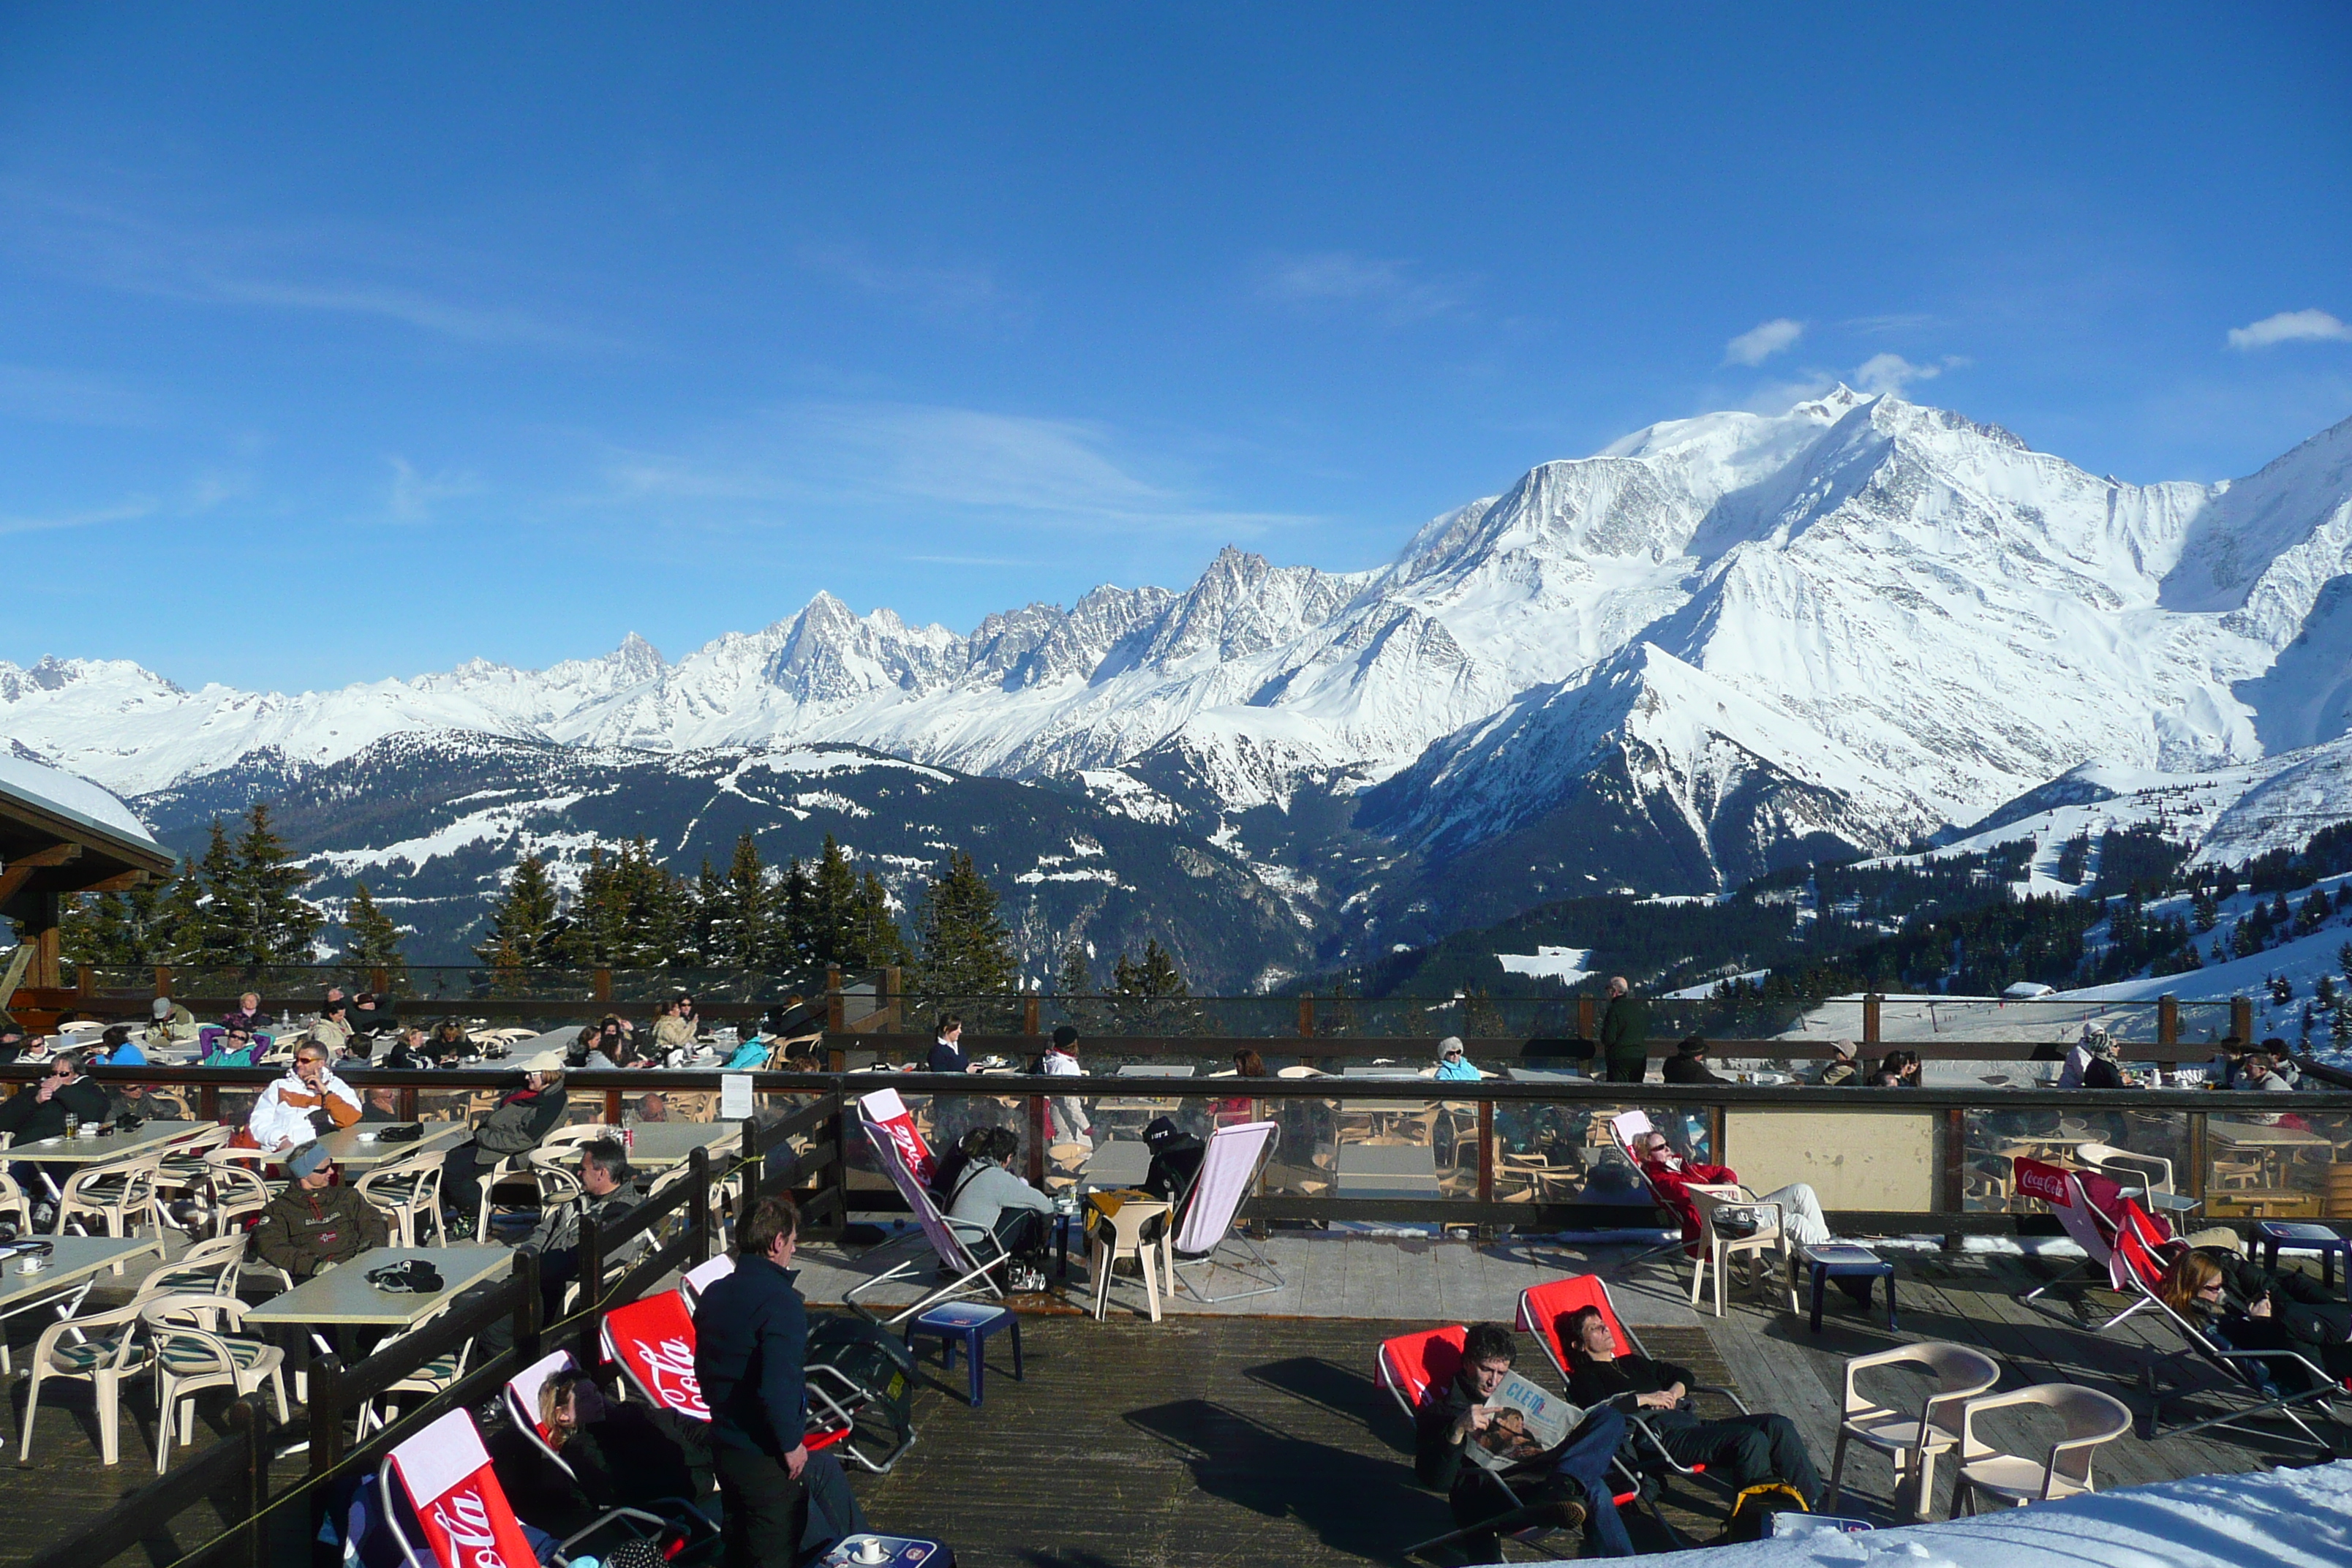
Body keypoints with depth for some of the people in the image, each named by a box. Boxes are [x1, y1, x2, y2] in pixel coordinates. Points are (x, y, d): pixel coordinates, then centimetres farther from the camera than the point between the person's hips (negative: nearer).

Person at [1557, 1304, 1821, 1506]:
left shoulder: (1631, 1363, 33)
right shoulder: (1584, 1377, 9)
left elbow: (1683, 1374, 37)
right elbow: (1598, 1409, -13)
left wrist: (1675, 1392, 14)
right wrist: (1644, 1399, -8)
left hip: (1690, 1424, 8)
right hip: (1660, 1436, -8)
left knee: (1779, 1426, -10)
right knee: (1750, 1439, -29)